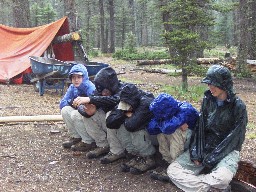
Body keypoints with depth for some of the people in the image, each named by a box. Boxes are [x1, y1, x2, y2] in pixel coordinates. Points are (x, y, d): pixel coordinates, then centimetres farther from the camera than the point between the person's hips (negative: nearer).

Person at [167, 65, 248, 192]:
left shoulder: (238, 106, -9)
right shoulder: (208, 99, 4)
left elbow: (234, 137, -13)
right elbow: (200, 126, 3)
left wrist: (212, 159, -17)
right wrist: (196, 152, -10)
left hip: (226, 151, -5)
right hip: (205, 147, 5)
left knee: (222, 178, -38)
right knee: (172, 170, -13)